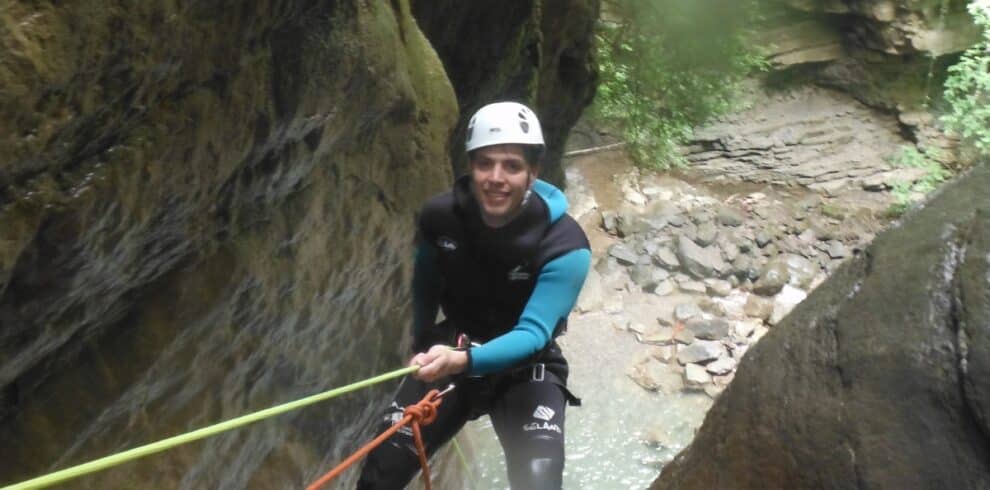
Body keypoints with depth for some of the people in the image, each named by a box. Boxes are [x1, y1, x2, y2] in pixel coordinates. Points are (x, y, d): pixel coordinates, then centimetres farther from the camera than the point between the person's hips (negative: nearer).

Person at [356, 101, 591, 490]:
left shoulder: (565, 246, -23)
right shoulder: (440, 215, -13)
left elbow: (533, 334, -30)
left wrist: (463, 360, -46)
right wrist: (424, 347, 17)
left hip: (525, 369, -2)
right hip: (449, 353, 3)